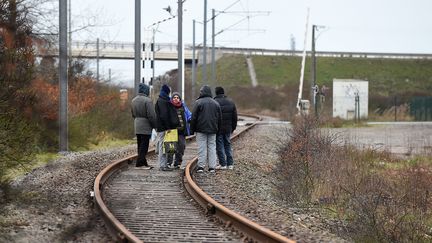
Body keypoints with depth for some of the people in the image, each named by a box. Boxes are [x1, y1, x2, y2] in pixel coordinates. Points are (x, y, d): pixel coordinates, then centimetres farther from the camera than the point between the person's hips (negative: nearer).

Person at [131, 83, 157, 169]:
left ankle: (143, 163, 16)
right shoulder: (147, 100, -15)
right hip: (145, 126, -8)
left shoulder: (134, 100, 12)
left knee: (140, 145, 12)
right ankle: (140, 163, -7)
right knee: (144, 145, -5)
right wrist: (155, 125, -6)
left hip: (137, 125, 8)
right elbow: (151, 115, -16)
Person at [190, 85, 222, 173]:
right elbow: (219, 118, 14)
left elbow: (194, 117, -6)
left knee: (202, 148, -2)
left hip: (201, 129, -4)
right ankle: (212, 167, 2)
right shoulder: (216, 103, 10)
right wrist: (217, 128, 20)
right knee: (212, 147, 5)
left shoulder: (198, 102, -6)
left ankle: (201, 166, -5)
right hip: (213, 130, 4)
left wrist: (192, 129, 1)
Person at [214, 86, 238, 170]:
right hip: (228, 128, 5)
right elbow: (235, 117, 11)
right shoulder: (231, 102, 7)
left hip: (218, 128, -5)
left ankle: (223, 164, -1)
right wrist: (233, 127, 18)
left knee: (220, 146, 1)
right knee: (228, 145, 13)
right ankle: (230, 164, 11)